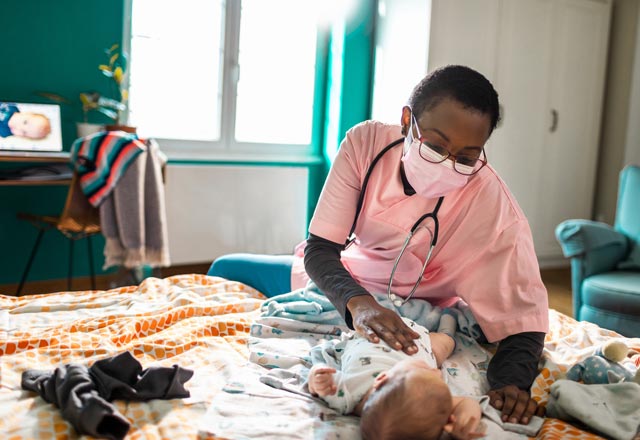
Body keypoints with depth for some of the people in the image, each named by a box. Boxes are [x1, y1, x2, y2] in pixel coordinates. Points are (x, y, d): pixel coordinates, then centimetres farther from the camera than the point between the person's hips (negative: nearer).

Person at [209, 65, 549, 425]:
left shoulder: (492, 204, -32)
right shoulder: (367, 142, -26)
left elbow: (523, 314, -28)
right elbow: (319, 250, -26)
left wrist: (512, 382, -49)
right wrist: (358, 302, -47)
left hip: (404, 317, -3)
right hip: (339, 286, 4)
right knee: (226, 269, 16)